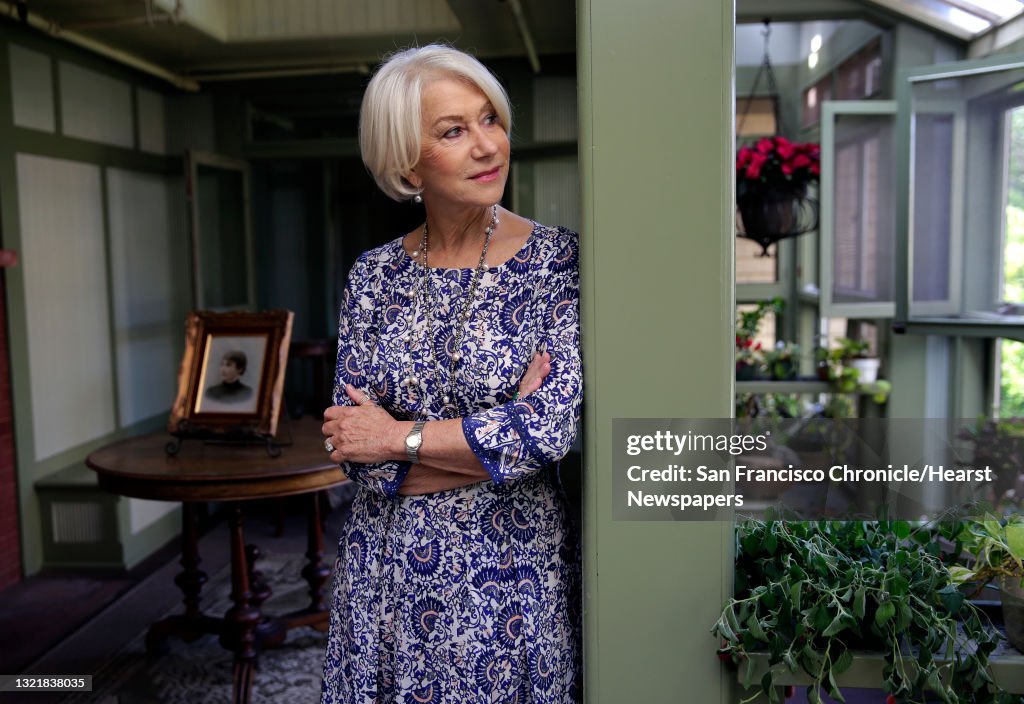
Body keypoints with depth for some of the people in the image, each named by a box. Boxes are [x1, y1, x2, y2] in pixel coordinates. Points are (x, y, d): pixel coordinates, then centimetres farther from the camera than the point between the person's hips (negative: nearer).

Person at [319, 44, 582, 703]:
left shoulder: (558, 260, -9)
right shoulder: (374, 276, -1)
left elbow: (552, 429, -19)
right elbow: (359, 457, -7)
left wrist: (399, 437, -13)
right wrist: (500, 439, -16)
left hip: (510, 573, -2)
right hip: (390, 574, 3)